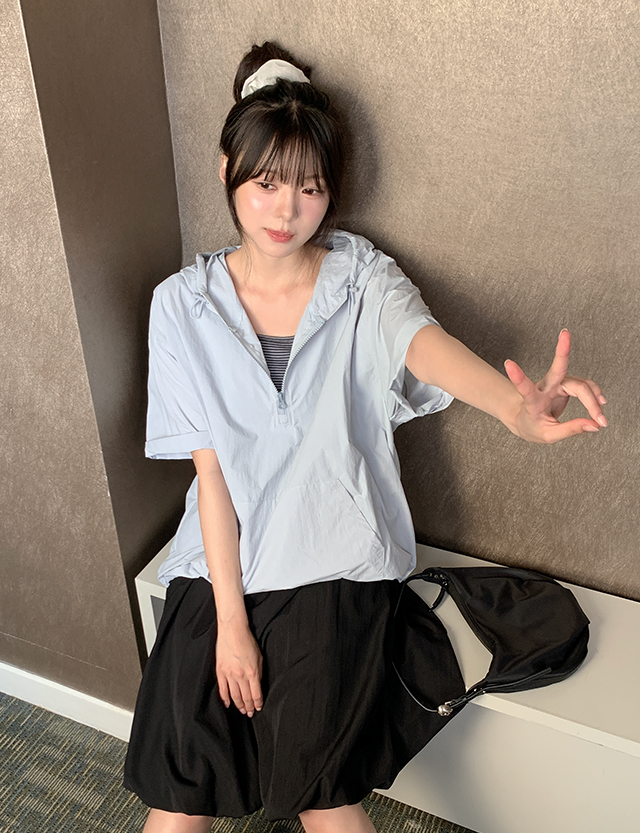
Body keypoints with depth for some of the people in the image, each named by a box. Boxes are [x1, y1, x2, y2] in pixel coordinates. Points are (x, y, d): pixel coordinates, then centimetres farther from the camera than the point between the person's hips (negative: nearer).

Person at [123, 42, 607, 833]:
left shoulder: (365, 282, -4)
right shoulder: (184, 302, -2)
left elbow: (427, 343, -28)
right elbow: (211, 468, -6)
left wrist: (517, 406, -52)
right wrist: (230, 620, -11)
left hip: (336, 564, -1)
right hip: (222, 563, 2)